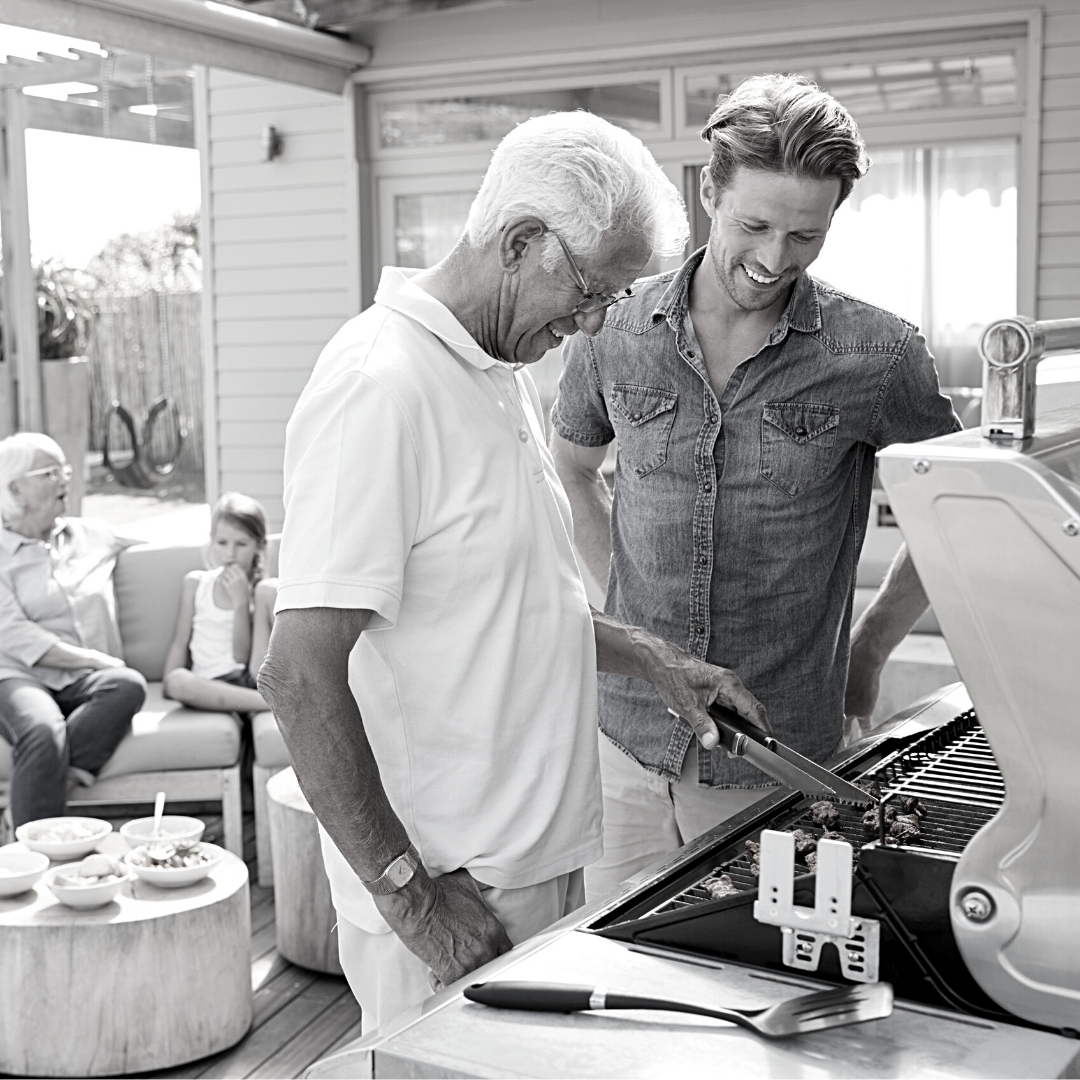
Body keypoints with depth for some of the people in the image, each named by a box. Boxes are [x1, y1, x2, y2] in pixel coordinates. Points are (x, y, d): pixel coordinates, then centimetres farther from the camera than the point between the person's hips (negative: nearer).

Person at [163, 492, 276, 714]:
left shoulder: (262, 588, 6)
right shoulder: (195, 583, 14)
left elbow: (242, 656, -4)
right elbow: (180, 643, 14)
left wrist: (241, 601, -12)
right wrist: (169, 682, -2)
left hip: (247, 680, -1)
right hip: (209, 685, 1)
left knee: (267, 590, -15)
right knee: (178, 681, -37)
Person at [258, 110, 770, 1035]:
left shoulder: (499, 371, 10)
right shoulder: (381, 385, -21)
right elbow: (299, 674, -24)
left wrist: (649, 657, 9)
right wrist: (410, 892, -20)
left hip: (540, 858, 9)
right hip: (455, 897, -9)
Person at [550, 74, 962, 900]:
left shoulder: (877, 357, -8)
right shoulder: (616, 333, -1)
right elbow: (571, 468, 18)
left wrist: (869, 652, 7)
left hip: (775, 768, -2)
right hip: (627, 736, 2)